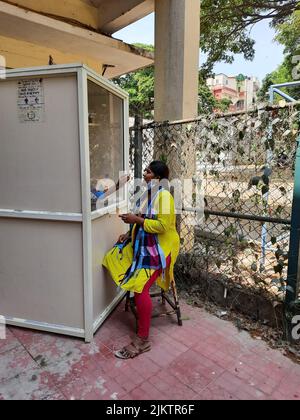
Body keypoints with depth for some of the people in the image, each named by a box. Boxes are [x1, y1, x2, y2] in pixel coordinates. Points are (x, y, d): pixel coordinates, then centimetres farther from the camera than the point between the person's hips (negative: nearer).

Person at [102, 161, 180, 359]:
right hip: (144, 244, 10)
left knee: (140, 287, -19)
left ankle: (143, 340, -6)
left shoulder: (164, 195, -16)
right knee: (114, 258, 5)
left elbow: (163, 226, -24)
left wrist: (136, 219, -20)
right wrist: (129, 234, 7)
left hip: (159, 248, -10)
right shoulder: (150, 194, 13)